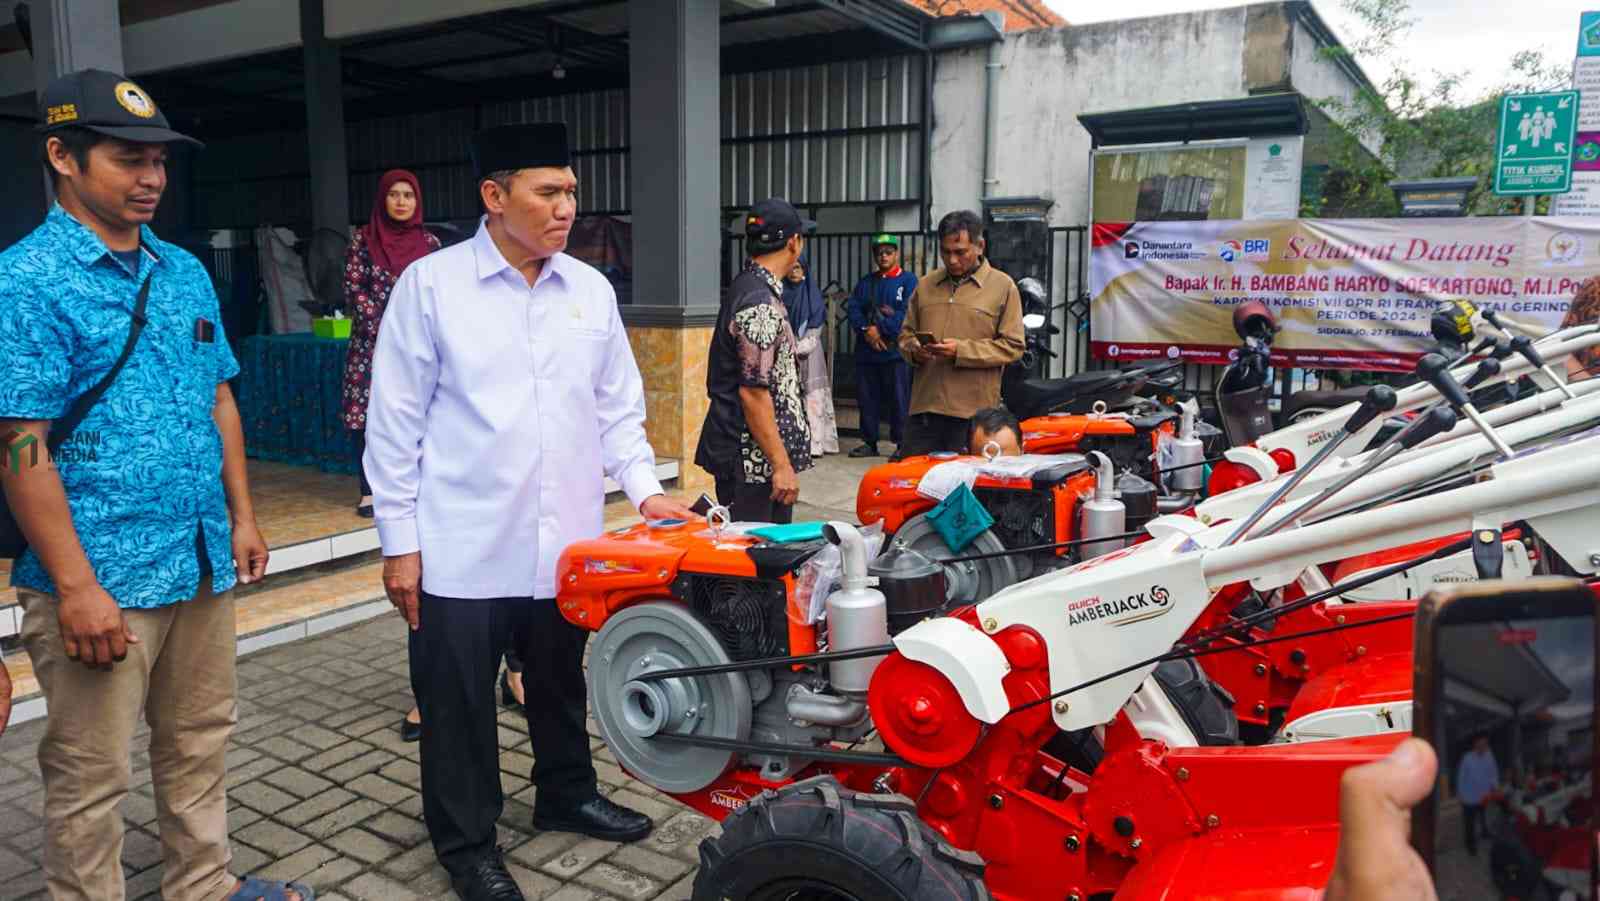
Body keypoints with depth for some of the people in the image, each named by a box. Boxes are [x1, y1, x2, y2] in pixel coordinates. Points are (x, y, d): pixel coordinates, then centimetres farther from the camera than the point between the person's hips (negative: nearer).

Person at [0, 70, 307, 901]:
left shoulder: (185, 272, 9)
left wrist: (241, 515, 12)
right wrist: (77, 587, -17)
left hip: (203, 563, 7)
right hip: (102, 579, -6)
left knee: (200, 744, 19)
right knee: (91, 775, 8)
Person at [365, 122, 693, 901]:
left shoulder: (592, 290, 5)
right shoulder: (430, 284, -7)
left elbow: (618, 407, 12)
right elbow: (395, 422, -5)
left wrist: (644, 488, -1)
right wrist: (399, 542, -5)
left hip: (567, 541, 4)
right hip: (463, 547, -4)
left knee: (561, 686, 21)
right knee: (460, 705, 9)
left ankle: (566, 796, 43)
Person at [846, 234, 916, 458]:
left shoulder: (908, 280, 1)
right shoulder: (866, 282, 17)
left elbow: (906, 313, -11)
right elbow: (853, 308, 6)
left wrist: (879, 329, -13)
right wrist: (867, 329, -12)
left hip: (896, 351, -5)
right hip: (866, 351, 5)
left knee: (899, 399, -5)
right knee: (866, 398, 9)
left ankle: (902, 444, 2)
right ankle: (869, 443, 19)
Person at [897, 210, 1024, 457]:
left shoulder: (1003, 286, 1)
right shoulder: (925, 285, 14)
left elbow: (1012, 346, -4)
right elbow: (906, 333, 20)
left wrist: (961, 351, -14)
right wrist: (915, 350, -4)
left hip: (974, 411, -4)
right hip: (924, 406, 4)